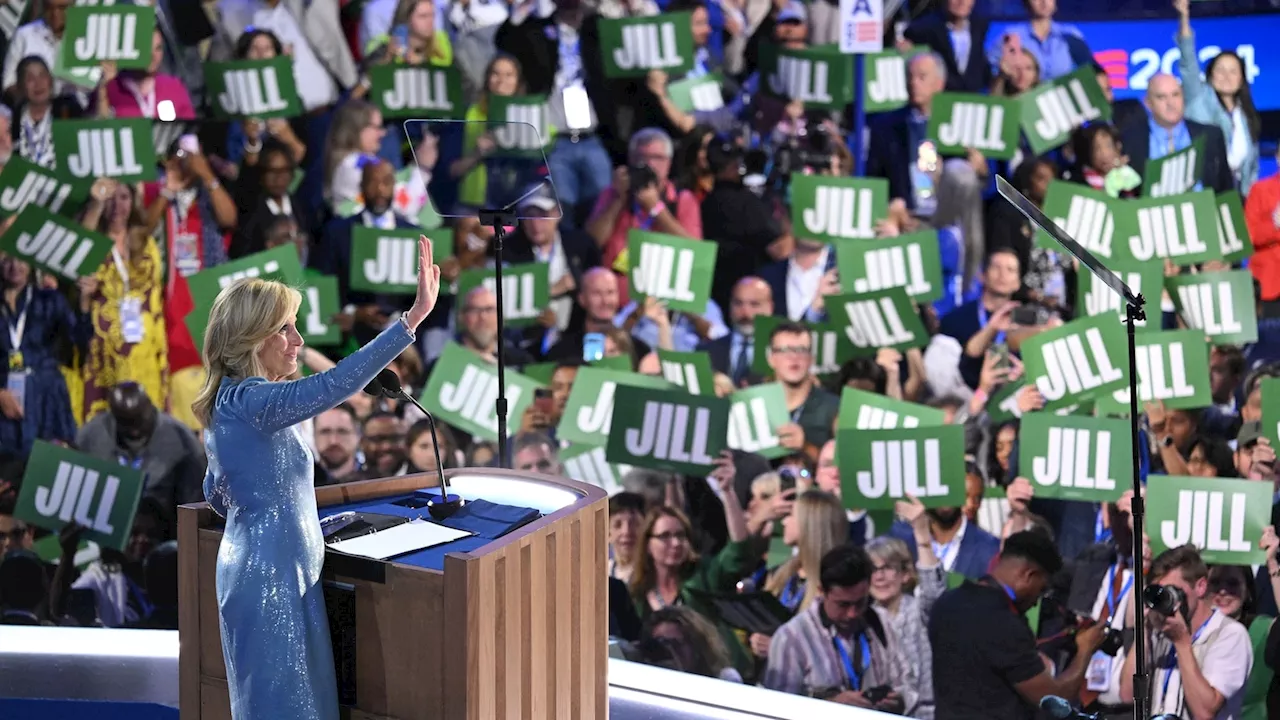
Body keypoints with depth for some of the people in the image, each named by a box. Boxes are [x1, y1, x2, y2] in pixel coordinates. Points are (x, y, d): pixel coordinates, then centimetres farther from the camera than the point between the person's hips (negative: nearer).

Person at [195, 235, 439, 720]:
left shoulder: (230, 402, 11)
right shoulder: (251, 402, -20)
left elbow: (216, 496, 23)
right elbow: (334, 385, -34)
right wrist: (414, 317, -37)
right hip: (270, 575, -10)